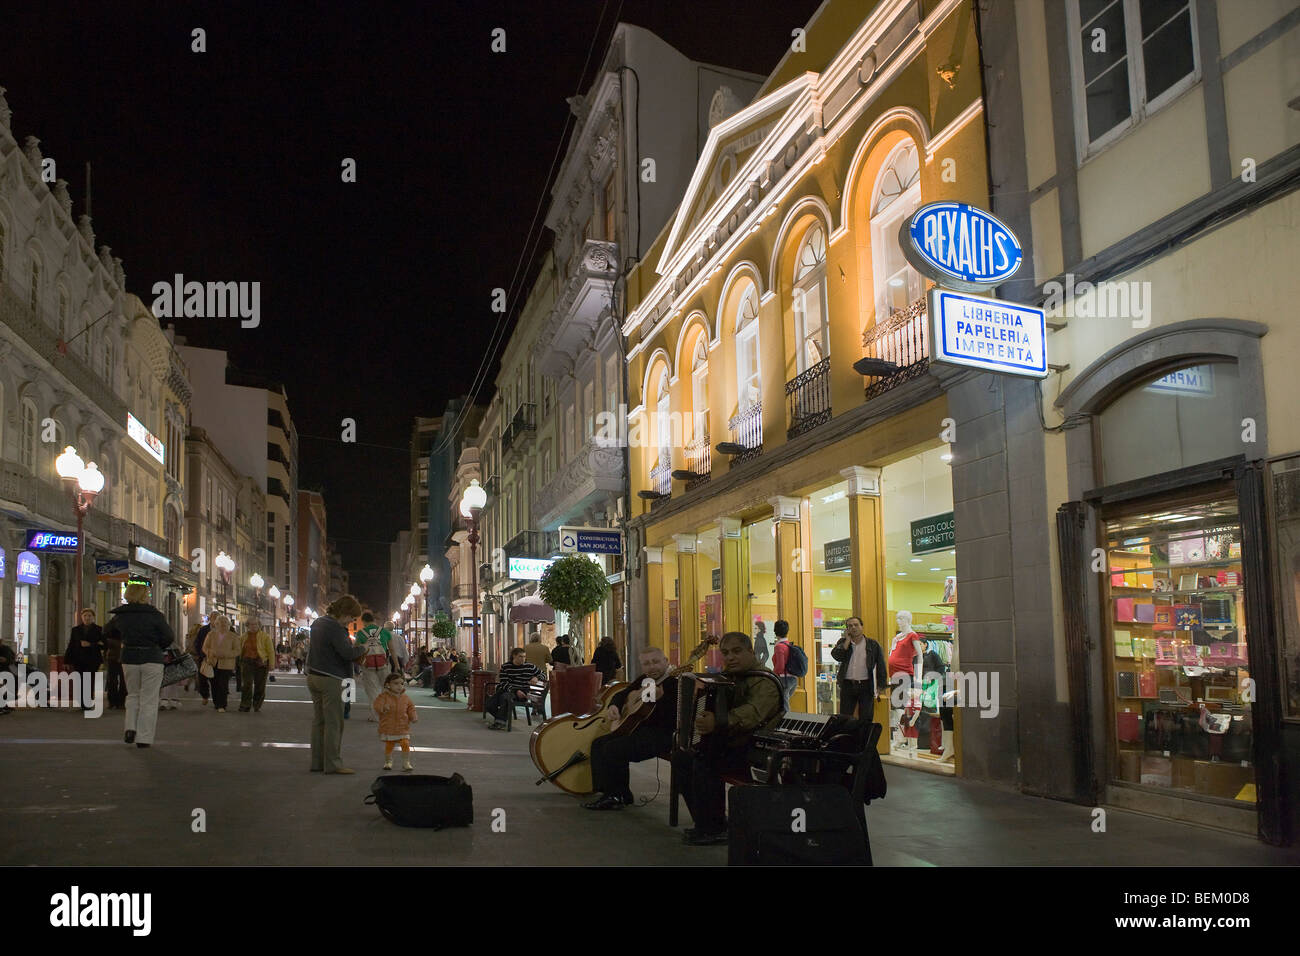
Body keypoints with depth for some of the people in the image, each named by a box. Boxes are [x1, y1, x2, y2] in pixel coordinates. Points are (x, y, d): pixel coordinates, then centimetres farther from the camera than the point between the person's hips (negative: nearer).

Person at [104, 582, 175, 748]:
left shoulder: (120, 616, 4)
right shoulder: (154, 615, -9)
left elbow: (107, 632, 20)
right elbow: (169, 637, -10)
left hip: (129, 659, 3)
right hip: (152, 659, -3)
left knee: (133, 695, 22)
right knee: (148, 699, 4)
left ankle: (131, 728, 7)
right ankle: (144, 738, 4)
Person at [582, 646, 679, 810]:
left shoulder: (675, 682, -13)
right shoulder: (643, 680, 13)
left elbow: (675, 717, -24)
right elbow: (622, 694, 23)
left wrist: (660, 697, -37)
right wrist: (614, 706, 1)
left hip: (661, 735, -10)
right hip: (638, 729, 10)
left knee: (613, 749, -22)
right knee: (599, 744, 6)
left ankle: (616, 796, -6)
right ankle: (609, 793, 6)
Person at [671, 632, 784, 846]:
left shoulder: (764, 683, -16)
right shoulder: (729, 677, 14)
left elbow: (751, 714, -36)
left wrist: (717, 723, -50)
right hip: (729, 746, 10)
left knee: (704, 763, -27)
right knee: (682, 758, 5)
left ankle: (714, 830, -13)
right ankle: (704, 822, 10)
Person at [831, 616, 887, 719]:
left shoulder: (873, 645, 3)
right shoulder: (843, 643, 7)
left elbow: (880, 666, 5)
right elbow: (837, 656, -13)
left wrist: (881, 686, -2)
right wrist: (848, 640, -7)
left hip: (866, 686, -1)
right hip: (847, 685, 1)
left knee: (866, 719, 2)